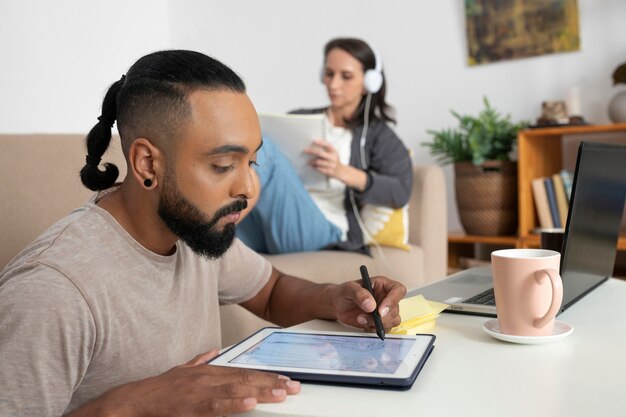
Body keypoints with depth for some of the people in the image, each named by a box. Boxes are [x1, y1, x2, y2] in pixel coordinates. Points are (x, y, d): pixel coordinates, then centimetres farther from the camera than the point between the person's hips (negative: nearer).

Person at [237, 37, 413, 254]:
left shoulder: (379, 135, 18)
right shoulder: (298, 120, 28)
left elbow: (400, 192, 0)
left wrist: (342, 172, -17)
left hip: (321, 227, -4)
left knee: (261, 146, -31)